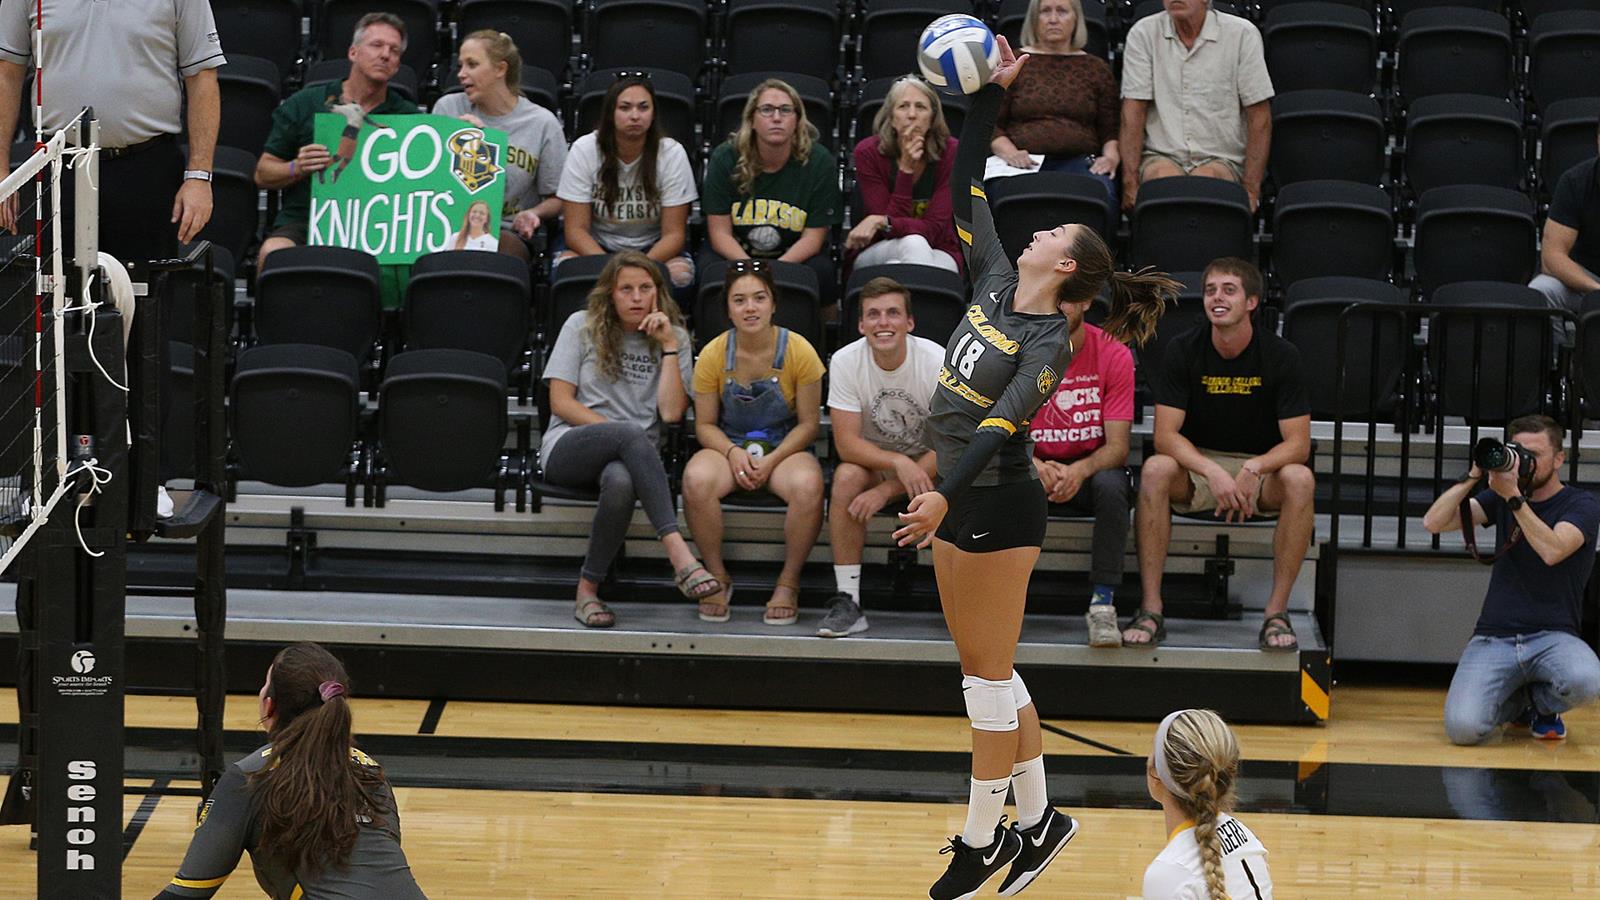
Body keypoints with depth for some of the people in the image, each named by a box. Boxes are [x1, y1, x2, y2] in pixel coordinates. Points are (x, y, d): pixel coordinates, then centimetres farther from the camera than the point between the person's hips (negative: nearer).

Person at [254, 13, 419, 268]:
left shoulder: (407, 115, 16)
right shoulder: (304, 103, 13)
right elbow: (263, 174, 13)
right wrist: (298, 168, -6)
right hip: (302, 221, 0)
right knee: (274, 252, -34)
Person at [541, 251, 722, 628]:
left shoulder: (674, 338, 12)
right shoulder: (581, 326, 9)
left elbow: (672, 412, -2)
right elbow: (560, 402, 0)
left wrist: (669, 344, -4)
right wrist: (619, 432, -11)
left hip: (628, 457, 1)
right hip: (568, 448, -1)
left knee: (621, 482, -40)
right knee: (630, 434, -38)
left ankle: (588, 589, -27)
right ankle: (679, 555, -49)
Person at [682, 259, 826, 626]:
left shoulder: (799, 352, -9)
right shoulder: (713, 355, -5)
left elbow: (808, 424, -3)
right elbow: (705, 424, 2)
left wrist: (771, 461, -18)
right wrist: (734, 453, -19)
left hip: (785, 449, -1)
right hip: (728, 447, 1)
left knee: (808, 486, -36)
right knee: (696, 480, -34)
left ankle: (789, 582, -14)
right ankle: (718, 577, -13)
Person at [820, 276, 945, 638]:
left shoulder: (938, 362, -19)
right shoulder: (846, 361, -15)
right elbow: (847, 443, -18)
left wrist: (887, 490, -26)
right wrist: (898, 463, -37)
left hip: (929, 464, -1)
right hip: (872, 459, 1)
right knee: (847, 476, -32)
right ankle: (848, 603, -27)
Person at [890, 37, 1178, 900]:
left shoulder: (1050, 341, -15)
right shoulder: (995, 284, 6)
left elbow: (1003, 423, -28)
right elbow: (967, 193, 9)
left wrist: (945, 496, -39)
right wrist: (988, 95, 5)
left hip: (997, 507, -8)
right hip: (962, 501, 8)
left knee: (988, 673, 0)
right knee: (985, 668, 13)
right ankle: (1037, 820, 22)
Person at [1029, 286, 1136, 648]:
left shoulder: (1114, 354, -10)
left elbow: (1118, 446, -12)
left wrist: (1081, 470, -34)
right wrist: (1037, 467, -29)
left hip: (1093, 468, -1)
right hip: (1036, 466, 1)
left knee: (1112, 485, -35)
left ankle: (1102, 604, -29)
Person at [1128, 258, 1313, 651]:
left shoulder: (1280, 354, -10)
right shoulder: (1183, 350, -9)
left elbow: (1298, 443, -13)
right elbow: (1166, 435, -15)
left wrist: (1252, 470, -32)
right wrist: (1213, 472, -32)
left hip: (1262, 469, 0)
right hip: (1195, 466, 0)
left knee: (1300, 479, -33)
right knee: (1155, 470, -32)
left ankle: (1277, 613, -26)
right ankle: (1150, 610, -30)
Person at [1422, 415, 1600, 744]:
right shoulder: (1500, 497, 13)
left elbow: (1552, 551, -18)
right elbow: (1433, 523, 3)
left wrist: (1513, 497, -20)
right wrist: (1474, 476, -6)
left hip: (1552, 637, -2)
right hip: (1494, 639, 2)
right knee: (1463, 727, -25)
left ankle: (1540, 703, 3)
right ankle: (1515, 703, 14)